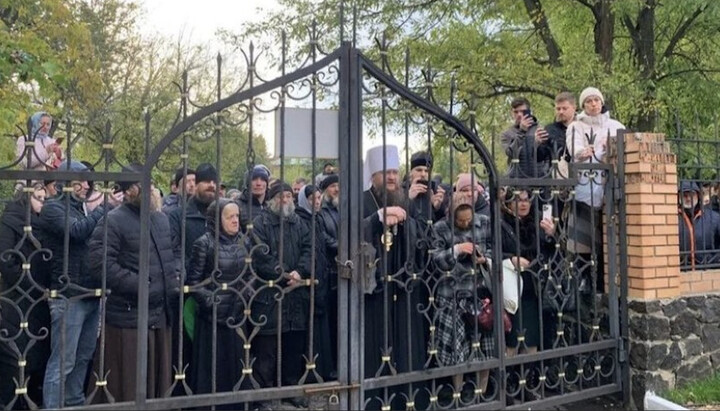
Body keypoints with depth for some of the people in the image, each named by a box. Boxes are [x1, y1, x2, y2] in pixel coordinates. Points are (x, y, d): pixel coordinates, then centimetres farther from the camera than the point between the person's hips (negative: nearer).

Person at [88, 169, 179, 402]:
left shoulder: (161, 219, 13)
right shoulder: (113, 221, -11)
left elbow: (174, 252, 25)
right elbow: (99, 262, -21)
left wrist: (176, 275, 6)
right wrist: (138, 284, -21)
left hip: (161, 313, 7)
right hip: (129, 317, -7)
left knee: (159, 379, 18)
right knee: (127, 385, 4)